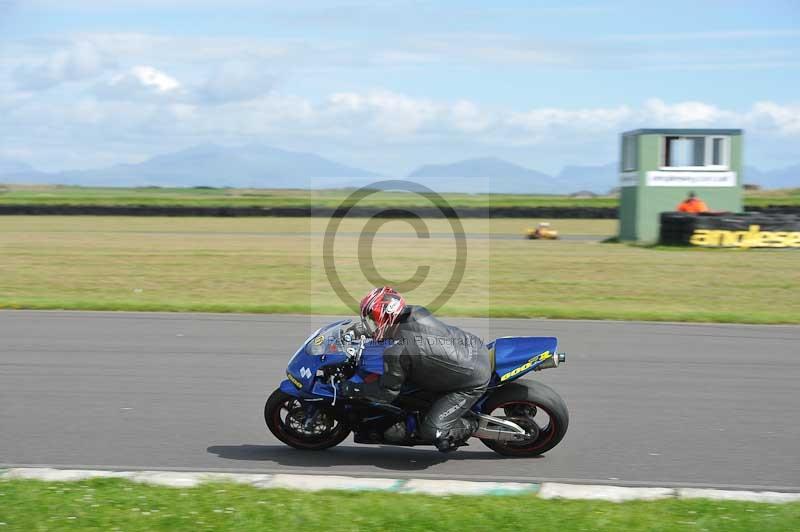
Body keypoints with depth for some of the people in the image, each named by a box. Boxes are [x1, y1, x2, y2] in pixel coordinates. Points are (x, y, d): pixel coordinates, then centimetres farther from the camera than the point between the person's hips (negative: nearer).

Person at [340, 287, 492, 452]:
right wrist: (362, 329, 21)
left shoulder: (395, 353, -24)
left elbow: (387, 393, -11)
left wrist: (353, 389, 0)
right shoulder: (416, 312, -5)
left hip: (472, 383, -8)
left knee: (431, 432, -8)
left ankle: (470, 425, 16)